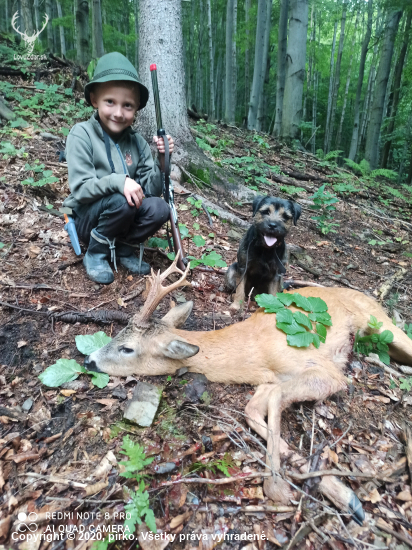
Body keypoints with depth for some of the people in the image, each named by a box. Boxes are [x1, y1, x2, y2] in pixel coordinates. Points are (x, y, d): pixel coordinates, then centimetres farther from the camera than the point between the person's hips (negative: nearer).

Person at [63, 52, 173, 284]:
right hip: (88, 218, -4)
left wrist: (162, 161, -21)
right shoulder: (81, 134, -13)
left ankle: (124, 248, 3)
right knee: (121, 201, -33)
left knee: (159, 208, -22)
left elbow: (151, 190, -6)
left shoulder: (137, 141, -2)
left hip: (126, 217, 4)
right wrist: (117, 181, -34)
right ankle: (96, 254, -6)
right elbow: (80, 189, -20)